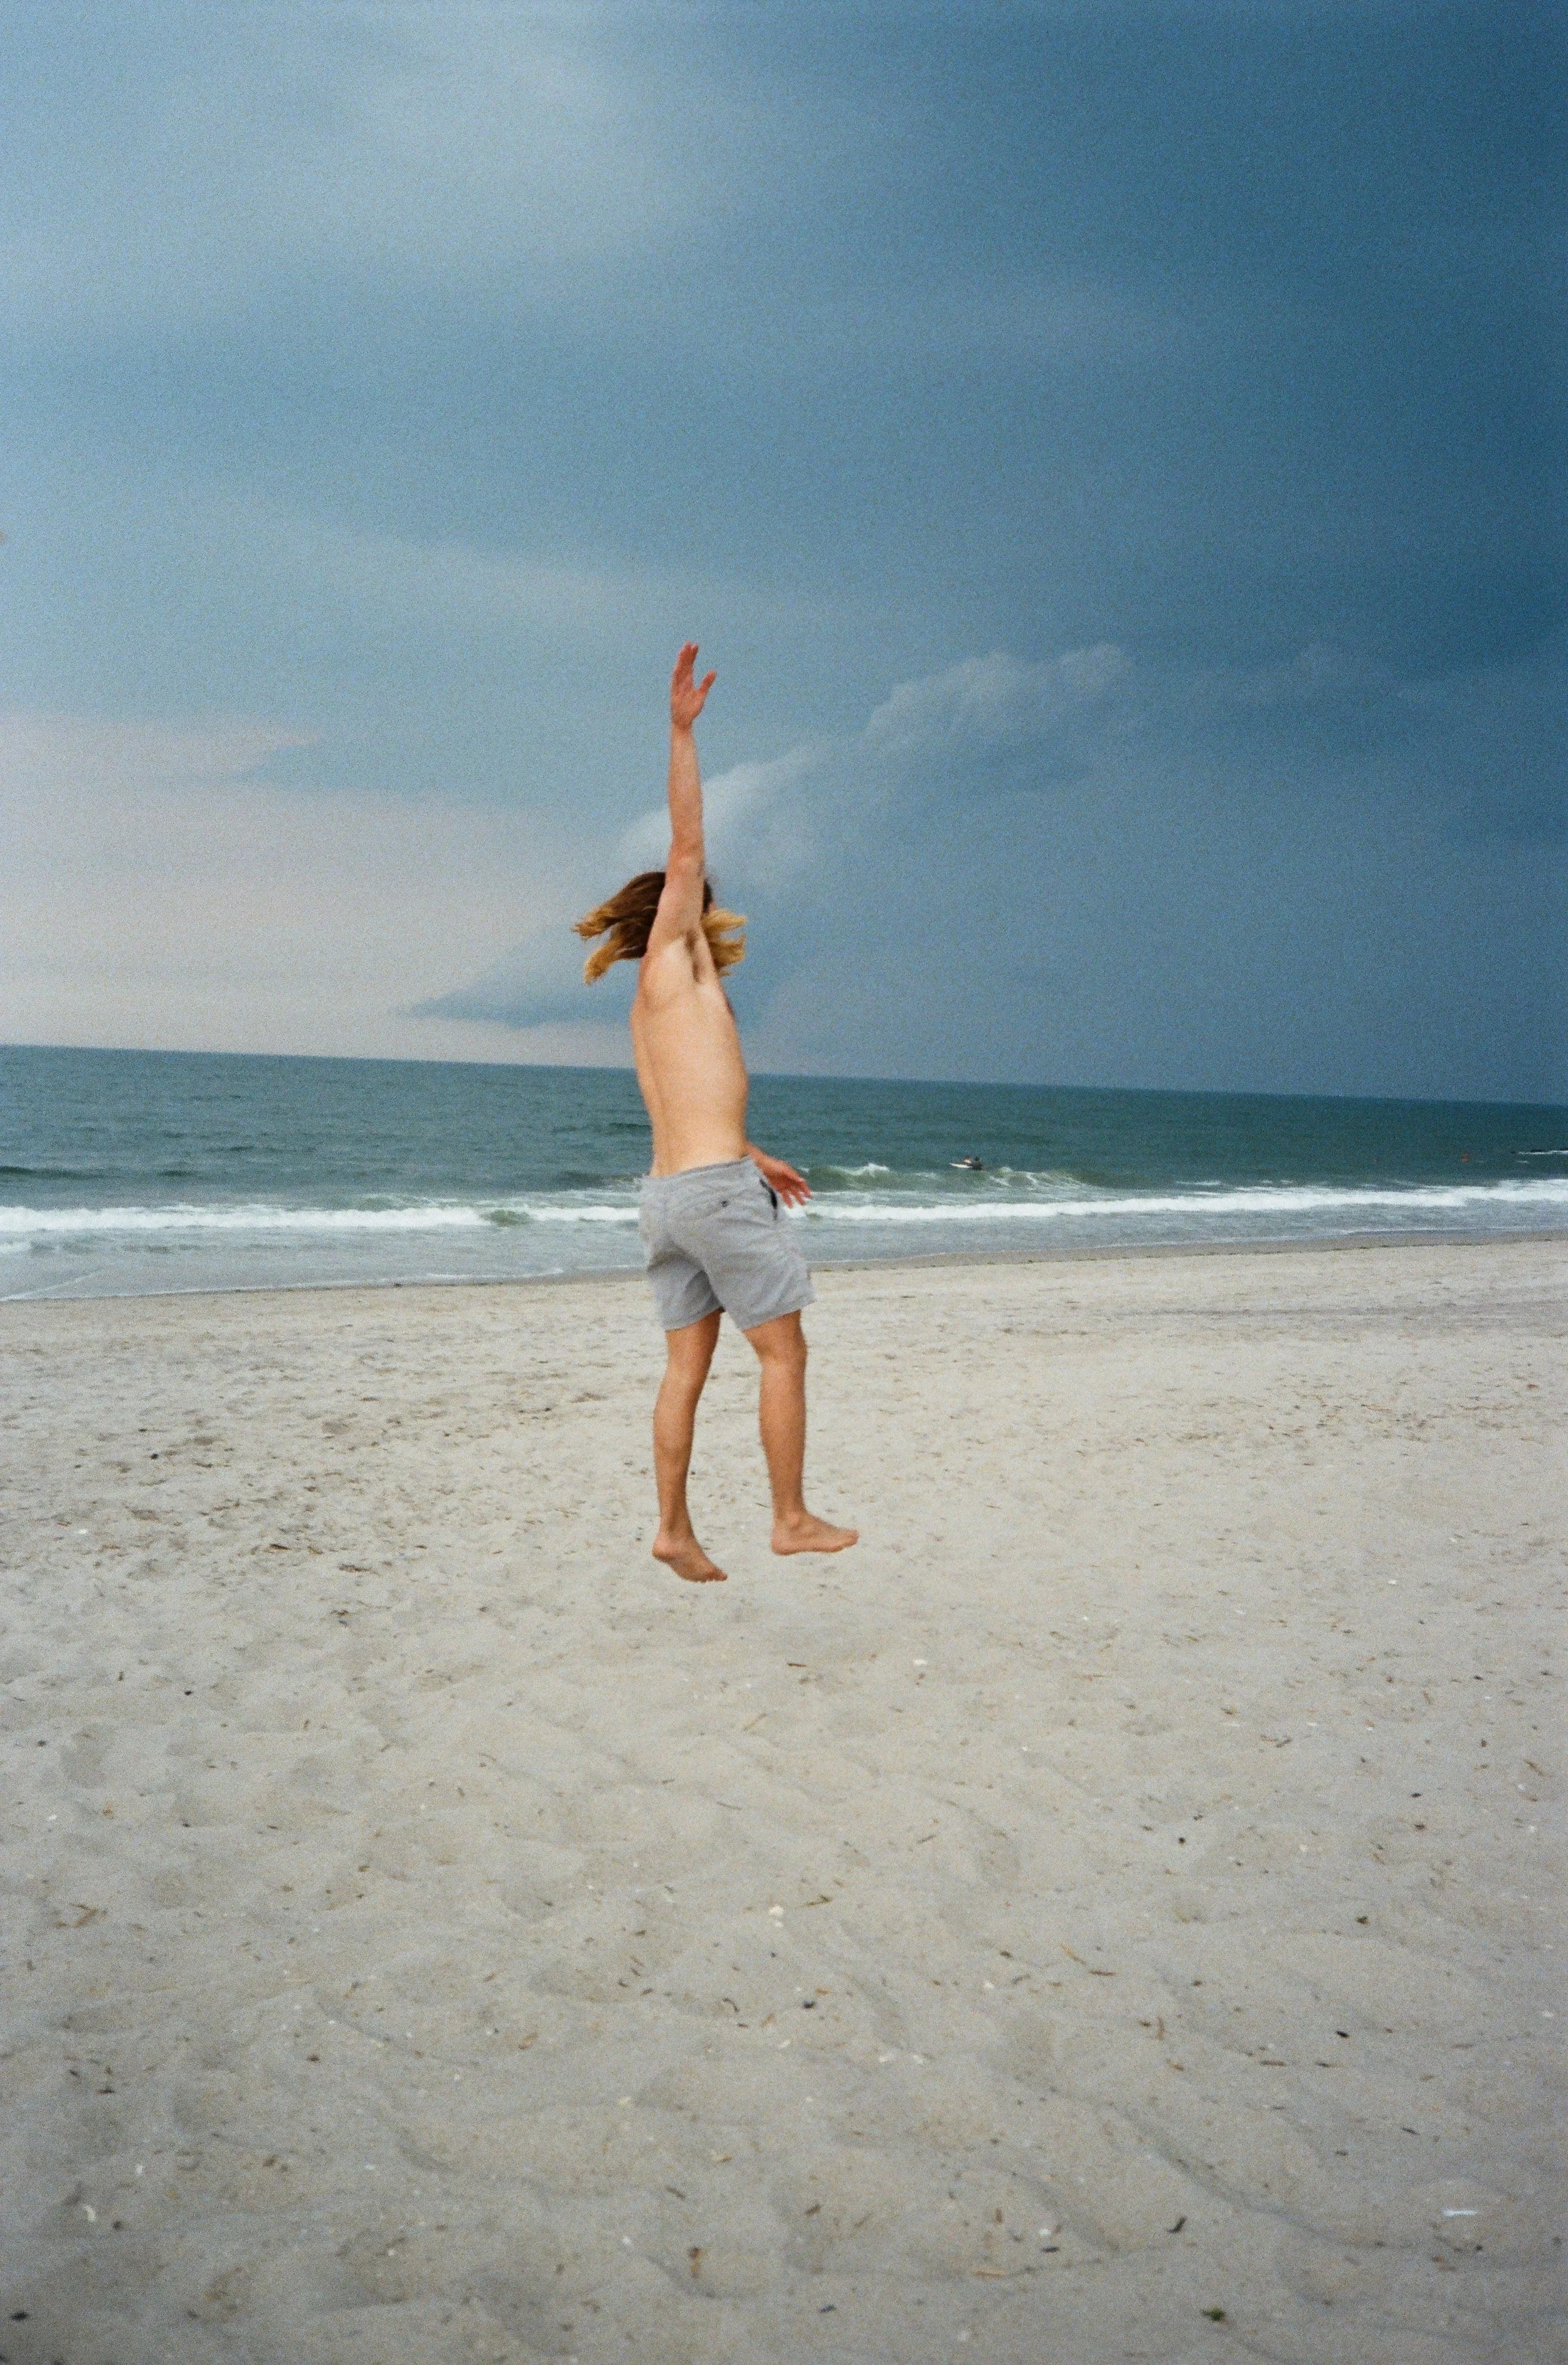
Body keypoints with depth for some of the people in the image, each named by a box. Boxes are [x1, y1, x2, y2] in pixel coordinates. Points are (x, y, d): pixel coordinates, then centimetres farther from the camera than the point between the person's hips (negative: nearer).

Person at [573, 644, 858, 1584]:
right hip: (717, 1188, -9)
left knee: (688, 1366, 8)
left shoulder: (656, 1001, 21)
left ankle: (675, 1528, 8)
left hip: (669, 1189, 9)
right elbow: (687, 850, -11)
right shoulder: (673, 963, -2)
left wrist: (753, 1157, 42)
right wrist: (683, 731, -13)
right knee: (784, 1352, 0)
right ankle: (793, 1518, 4)